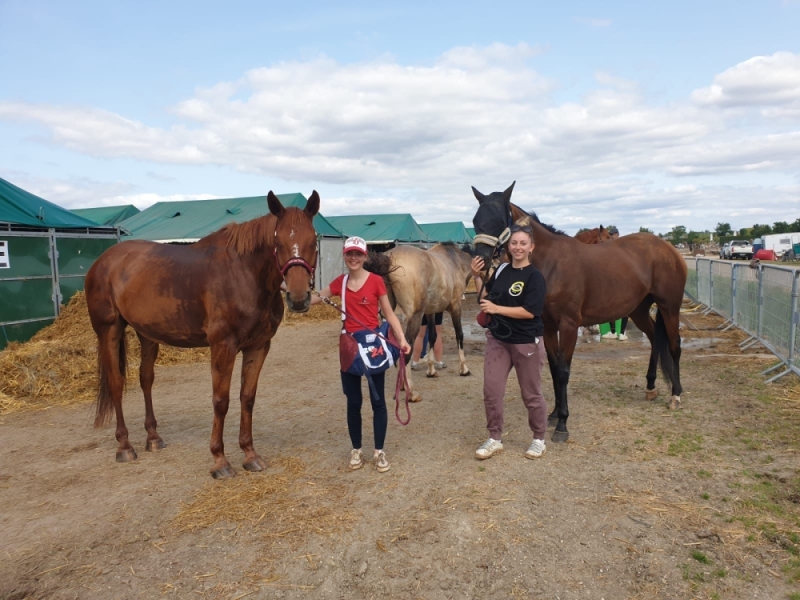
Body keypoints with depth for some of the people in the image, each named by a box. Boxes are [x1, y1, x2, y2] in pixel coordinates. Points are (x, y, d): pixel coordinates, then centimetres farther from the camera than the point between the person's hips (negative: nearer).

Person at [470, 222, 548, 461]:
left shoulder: (535, 277, -14)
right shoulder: (501, 271, 5)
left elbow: (530, 311, -23)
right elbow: (486, 298, 13)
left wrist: (497, 309, -23)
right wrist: (477, 277, -1)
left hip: (526, 343, -5)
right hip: (498, 340, 6)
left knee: (531, 394, 10)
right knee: (491, 391, 5)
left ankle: (539, 439, 29)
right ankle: (494, 439, 21)